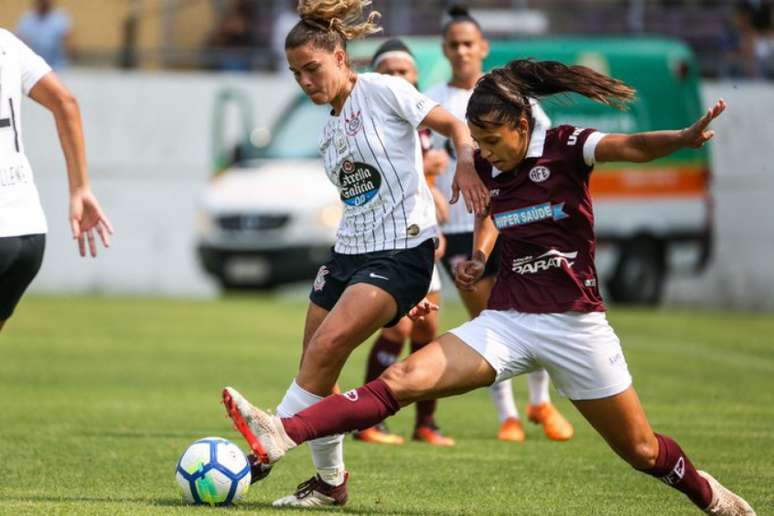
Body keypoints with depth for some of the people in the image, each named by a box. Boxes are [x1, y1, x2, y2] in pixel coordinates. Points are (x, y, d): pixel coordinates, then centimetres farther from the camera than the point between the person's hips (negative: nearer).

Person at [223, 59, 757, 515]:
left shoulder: (565, 147, -9)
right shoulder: (489, 166, 6)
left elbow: (632, 147, -28)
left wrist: (686, 137, -48)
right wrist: (479, 256, 10)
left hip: (574, 324, -4)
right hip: (507, 322, 4)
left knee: (642, 450, 6)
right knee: (402, 380, -14)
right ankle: (283, 435, -26)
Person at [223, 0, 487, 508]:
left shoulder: (381, 91, -5)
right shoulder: (330, 130, 17)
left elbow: (455, 125, -6)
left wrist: (466, 163, -29)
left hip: (401, 254, -8)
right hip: (347, 254, 8)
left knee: (327, 347, -21)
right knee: (313, 371, 2)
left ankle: (266, 447, -17)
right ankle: (329, 481, 14)